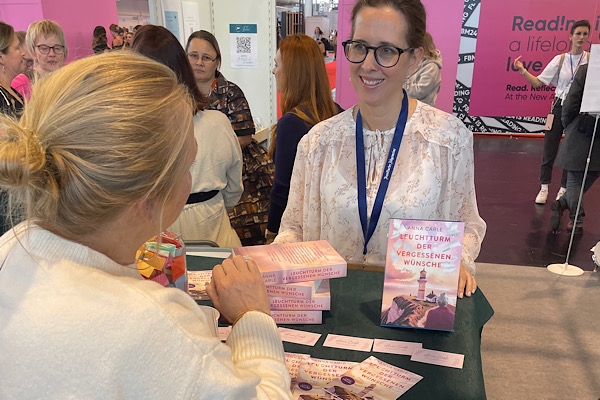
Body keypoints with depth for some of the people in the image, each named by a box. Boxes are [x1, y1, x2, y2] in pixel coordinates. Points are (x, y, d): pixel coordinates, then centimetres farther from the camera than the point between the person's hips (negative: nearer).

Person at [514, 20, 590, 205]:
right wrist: (522, 70, -7)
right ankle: (544, 187, 15)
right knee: (550, 149, 2)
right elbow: (538, 82, 1)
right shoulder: (560, 59, 3)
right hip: (560, 107, 1)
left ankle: (564, 189, 18)